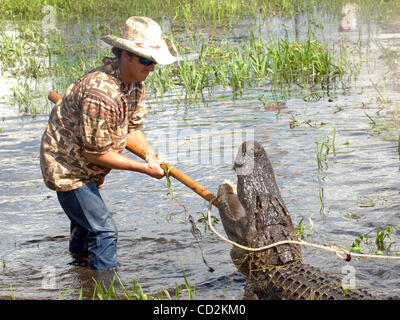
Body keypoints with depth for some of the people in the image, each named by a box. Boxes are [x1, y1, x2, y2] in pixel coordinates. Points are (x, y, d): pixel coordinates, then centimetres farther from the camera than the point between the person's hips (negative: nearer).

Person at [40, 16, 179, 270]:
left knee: (85, 220, 31)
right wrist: (144, 168, -24)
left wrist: (150, 152, -17)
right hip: (68, 168, -10)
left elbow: (133, 127, 4)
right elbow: (95, 154, -29)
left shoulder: (136, 82, -6)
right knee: (103, 230, -15)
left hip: (88, 170, 10)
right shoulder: (100, 94, -36)